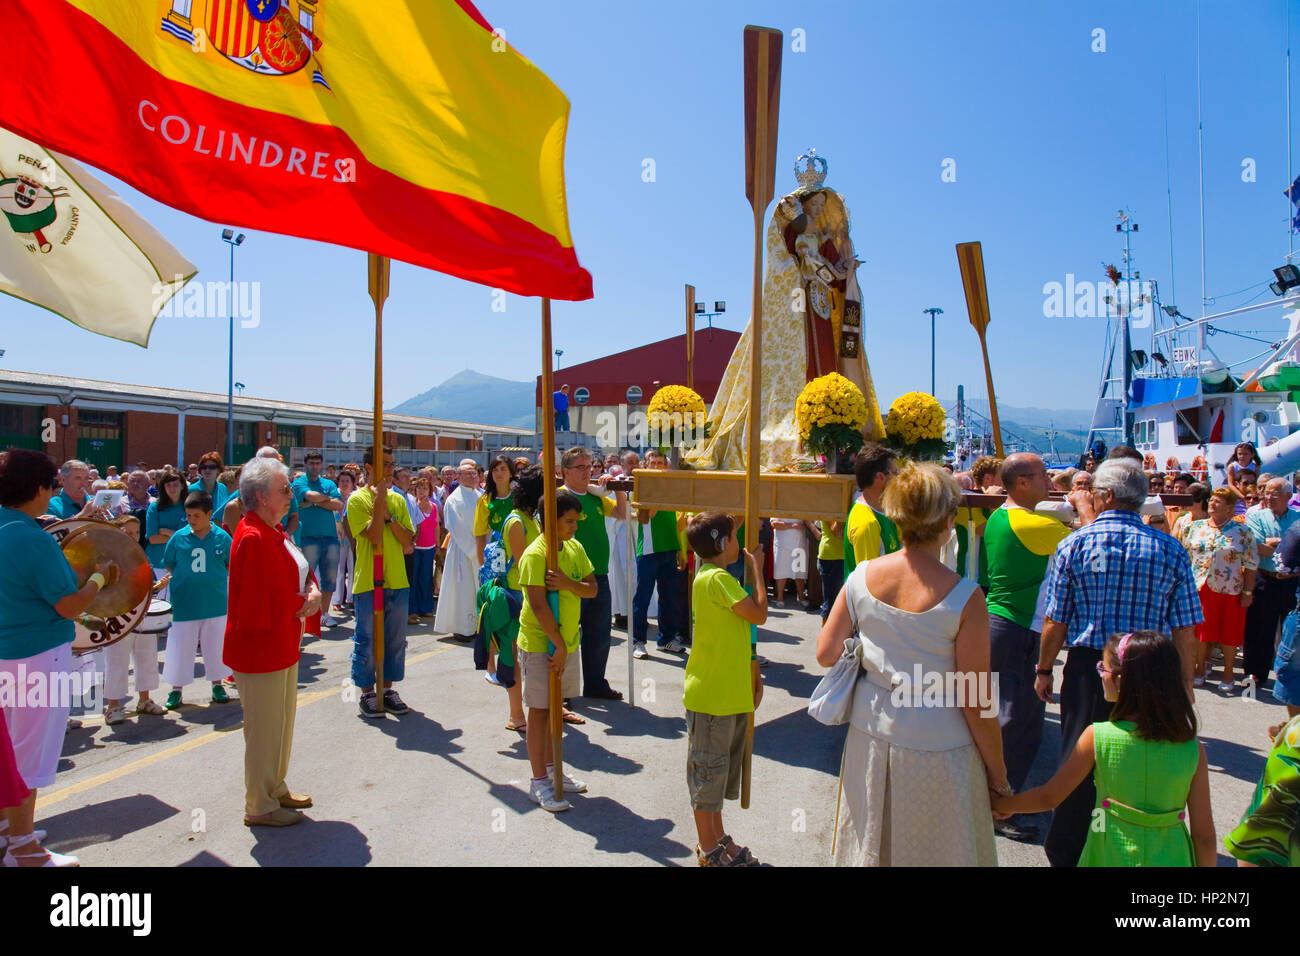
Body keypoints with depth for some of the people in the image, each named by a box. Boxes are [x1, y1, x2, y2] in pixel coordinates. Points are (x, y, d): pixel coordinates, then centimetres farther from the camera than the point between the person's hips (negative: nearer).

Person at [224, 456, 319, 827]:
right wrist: (301, 603, -13)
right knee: (264, 727, 5)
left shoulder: (274, 530, 8)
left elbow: (300, 571, 16)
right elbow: (254, 607, -25)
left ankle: (276, 789, 38)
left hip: (283, 645, 10)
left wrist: (312, 591, -4)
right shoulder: (252, 538, -23)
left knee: (283, 722, 22)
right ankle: (259, 806, 21)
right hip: (260, 649, -10)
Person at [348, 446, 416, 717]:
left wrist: (389, 515, -10)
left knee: (395, 640, 12)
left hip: (398, 582, 5)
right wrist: (379, 499, -17)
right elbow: (375, 537, -20)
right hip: (368, 583, -5)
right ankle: (367, 693, 20)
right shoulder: (358, 499, -6)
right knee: (367, 641, 5)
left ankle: (388, 688, 26)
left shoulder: (398, 499, 8)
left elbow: (408, 542, 1)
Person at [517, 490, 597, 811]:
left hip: (568, 641, 7)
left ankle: (552, 769, 30)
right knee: (540, 710, 1)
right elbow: (538, 605, -22)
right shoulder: (535, 554, -18)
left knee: (556, 706, 17)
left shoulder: (575, 548, 4)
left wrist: (567, 583, -19)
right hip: (541, 644, -7)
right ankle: (538, 781, 11)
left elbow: (592, 589, 2)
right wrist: (558, 645, -21)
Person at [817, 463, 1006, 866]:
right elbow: (976, 700, -14)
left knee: (870, 846, 22)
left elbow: (825, 653, -4)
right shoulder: (964, 596, -19)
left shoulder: (863, 576, -9)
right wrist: (997, 770, -1)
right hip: (936, 748, -3)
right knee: (938, 849, 18)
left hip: (870, 735, 4)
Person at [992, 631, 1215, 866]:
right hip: (1172, 859, 3)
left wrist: (997, 804, 8)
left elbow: (1048, 798, -7)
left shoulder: (1097, 737, -14)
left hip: (1112, 857, -2)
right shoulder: (1193, 750, -10)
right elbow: (1204, 835, -5)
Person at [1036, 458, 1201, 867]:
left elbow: (1055, 622, -7)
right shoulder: (1170, 550, -4)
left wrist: (1044, 670, 5)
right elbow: (1186, 633, -3)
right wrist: (1185, 686, 9)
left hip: (1087, 669, -1)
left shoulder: (1074, 545, -8)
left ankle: (1066, 852, 25)